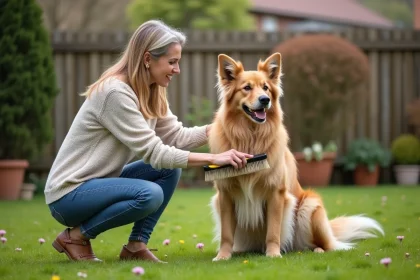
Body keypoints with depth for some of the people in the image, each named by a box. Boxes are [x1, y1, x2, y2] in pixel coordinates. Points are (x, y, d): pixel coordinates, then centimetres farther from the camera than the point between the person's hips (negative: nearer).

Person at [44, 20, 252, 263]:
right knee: (149, 194, -28)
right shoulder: (115, 92, -23)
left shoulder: (152, 93, 4)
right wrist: (213, 159, -25)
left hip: (100, 182, 9)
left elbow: (177, 136, 3)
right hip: (68, 195, -9)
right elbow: (155, 153, -25)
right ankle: (75, 236, -9)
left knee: (170, 169, -4)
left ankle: (136, 246, 0)